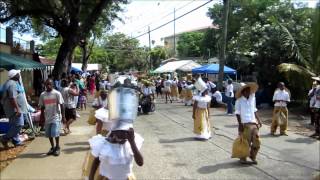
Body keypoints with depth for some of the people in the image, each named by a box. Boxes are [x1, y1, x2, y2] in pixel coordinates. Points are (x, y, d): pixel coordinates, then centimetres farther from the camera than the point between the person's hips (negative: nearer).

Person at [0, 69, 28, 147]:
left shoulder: (12, 82, 14)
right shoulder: (12, 84, -19)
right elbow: (12, 98, -25)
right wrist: (17, 109, -26)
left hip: (12, 109, 11)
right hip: (14, 109, -11)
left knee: (13, 125, 14)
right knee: (19, 124, -7)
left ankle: (16, 141, 22)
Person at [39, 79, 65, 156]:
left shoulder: (57, 93, -7)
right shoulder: (42, 95, 4)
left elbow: (61, 105, -7)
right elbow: (42, 107, 10)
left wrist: (63, 116, -10)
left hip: (56, 117, -4)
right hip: (47, 118, 4)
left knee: (55, 133, -10)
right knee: (49, 134, 10)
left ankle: (57, 147, 11)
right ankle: (52, 147, 27)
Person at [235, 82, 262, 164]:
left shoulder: (252, 98, 10)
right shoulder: (239, 101, -5)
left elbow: (254, 111, 18)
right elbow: (238, 113, -6)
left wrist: (258, 120, 13)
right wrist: (240, 124, -12)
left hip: (254, 123, 5)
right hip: (245, 124, -5)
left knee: (257, 142, 6)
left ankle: (253, 156, 26)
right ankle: (243, 158, 19)